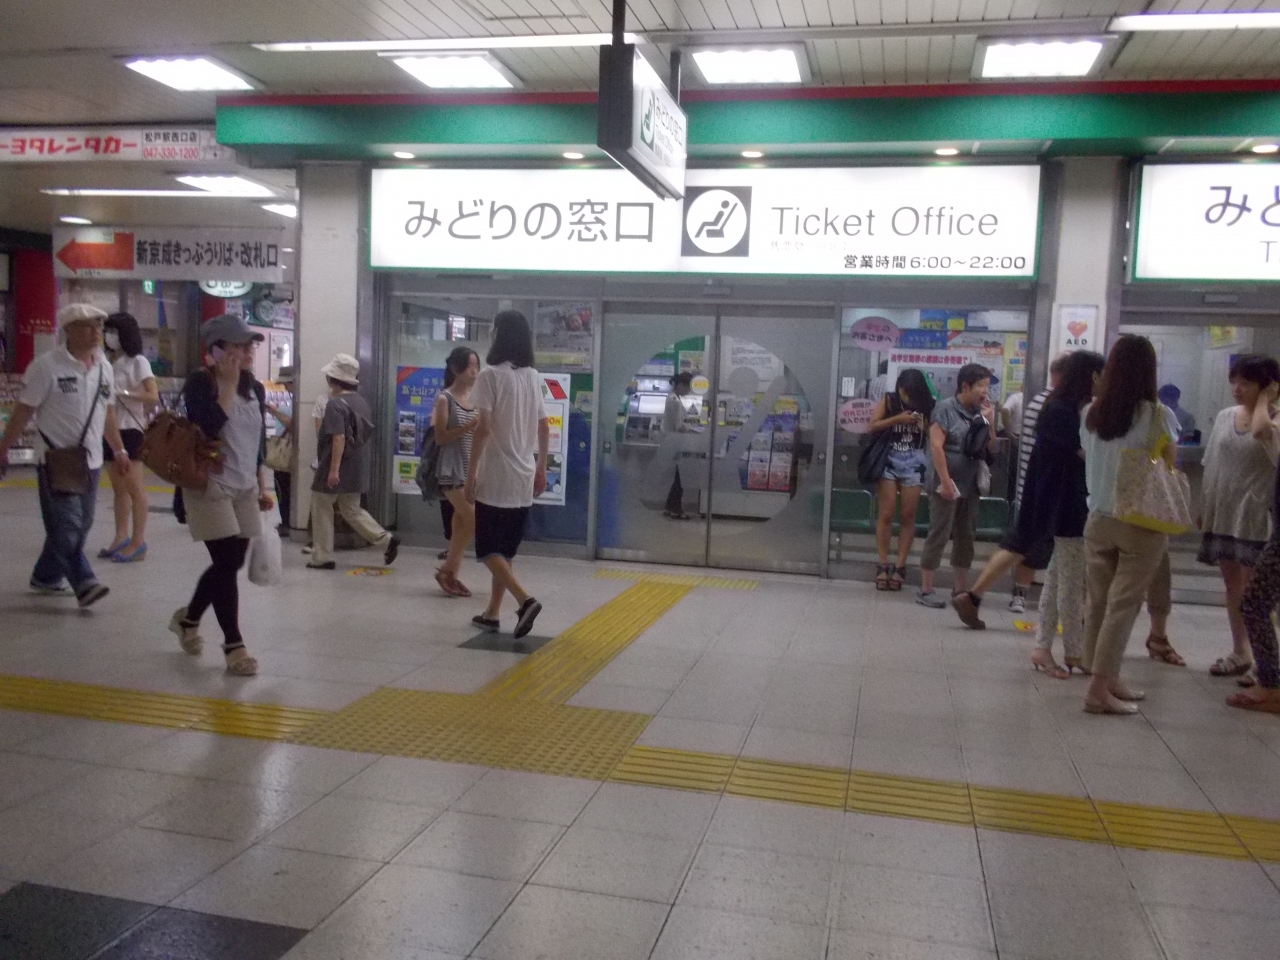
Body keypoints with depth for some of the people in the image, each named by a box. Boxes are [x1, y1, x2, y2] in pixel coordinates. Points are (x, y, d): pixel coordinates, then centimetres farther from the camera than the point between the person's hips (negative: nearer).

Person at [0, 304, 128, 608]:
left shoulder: (104, 367, 7)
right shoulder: (47, 366, -12)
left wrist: (119, 450, 18)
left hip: (90, 461, 6)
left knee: (79, 527, 11)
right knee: (66, 528, -8)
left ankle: (46, 577, 27)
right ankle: (83, 584, -4)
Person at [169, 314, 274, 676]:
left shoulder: (255, 388, 8)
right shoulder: (200, 383, -9)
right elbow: (211, 425, -26)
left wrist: (262, 488, 14)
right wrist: (229, 383, -19)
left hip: (245, 489, 7)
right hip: (210, 486, -6)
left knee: (230, 563, 11)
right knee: (227, 564, -8)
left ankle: (187, 618, 36)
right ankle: (233, 645, 1)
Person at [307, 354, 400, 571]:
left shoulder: (335, 404, -15)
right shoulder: (361, 402, 9)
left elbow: (338, 438, -24)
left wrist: (333, 469, -25)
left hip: (336, 468, -8)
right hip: (357, 469, 8)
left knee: (321, 509, 7)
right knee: (351, 510, 16)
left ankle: (322, 558, 12)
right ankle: (387, 540, 3)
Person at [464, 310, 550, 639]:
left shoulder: (491, 374, -10)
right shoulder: (534, 377, 9)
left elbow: (484, 427, -16)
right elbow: (544, 427, 12)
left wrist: (470, 473, -11)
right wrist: (541, 469, 20)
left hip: (496, 477, -6)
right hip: (524, 477, 6)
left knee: (489, 549, 1)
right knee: (506, 549, 15)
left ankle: (525, 600, -16)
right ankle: (492, 613, 21)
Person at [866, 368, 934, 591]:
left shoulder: (927, 407, 0)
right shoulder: (888, 401, 1)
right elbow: (871, 426, -6)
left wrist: (924, 426, -18)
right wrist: (897, 419, -15)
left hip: (914, 462, 1)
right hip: (889, 459, -1)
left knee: (907, 516, 2)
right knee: (886, 514, -3)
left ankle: (900, 566, 7)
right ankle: (883, 565, 2)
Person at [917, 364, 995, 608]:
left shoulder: (979, 412, 9)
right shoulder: (946, 408, -8)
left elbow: (991, 448, 14)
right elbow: (936, 445, -14)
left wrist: (990, 423, -2)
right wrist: (945, 481, -18)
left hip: (970, 486, 7)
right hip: (948, 485, -7)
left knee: (966, 537, 12)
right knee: (938, 536, -4)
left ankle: (961, 589, 22)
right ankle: (925, 590, 1)